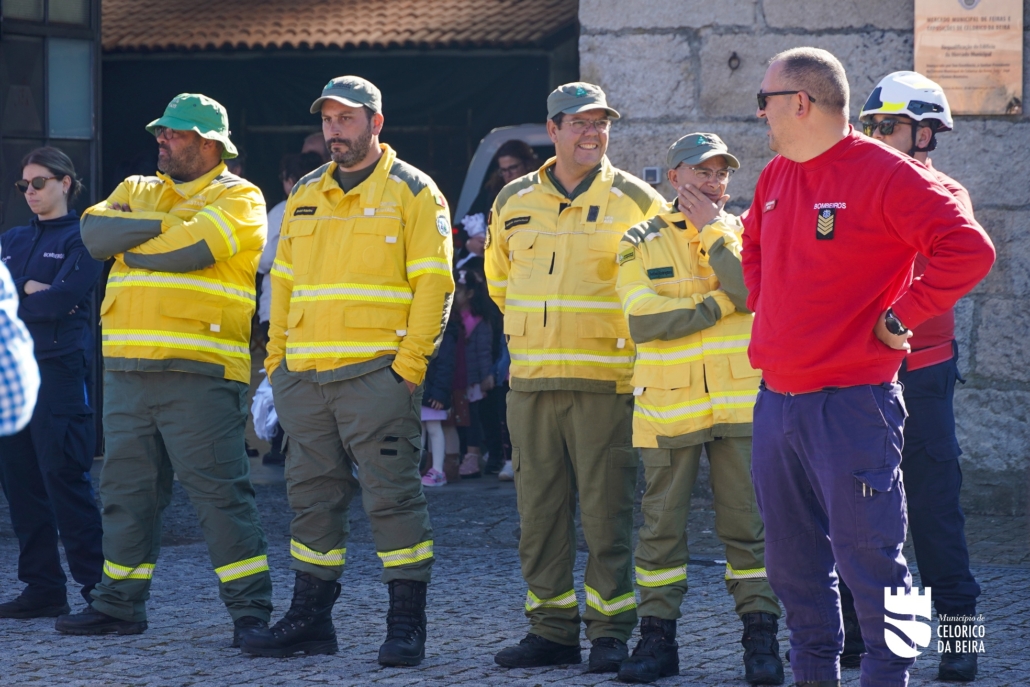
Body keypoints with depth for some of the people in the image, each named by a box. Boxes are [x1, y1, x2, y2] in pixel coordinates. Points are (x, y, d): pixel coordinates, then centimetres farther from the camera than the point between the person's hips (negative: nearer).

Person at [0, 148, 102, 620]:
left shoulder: (81, 239, 0)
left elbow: (63, 298, -13)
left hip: (59, 371, -7)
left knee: (64, 478, -11)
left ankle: (97, 585, -7)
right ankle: (43, 588, 11)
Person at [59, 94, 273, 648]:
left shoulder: (239, 200, -1)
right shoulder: (137, 191, 19)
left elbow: (185, 251, -18)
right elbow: (96, 233, -1)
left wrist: (128, 247, -2)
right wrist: (162, 223, -11)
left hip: (198, 373, -6)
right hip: (127, 370, 6)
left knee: (218, 489, -8)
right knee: (126, 488, 11)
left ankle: (251, 609, -5)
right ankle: (120, 605, 20)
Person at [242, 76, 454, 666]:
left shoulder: (411, 192, 0)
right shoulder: (306, 195, 18)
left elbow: (434, 282, -5)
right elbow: (284, 280, 22)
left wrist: (411, 362, -13)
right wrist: (278, 357, 13)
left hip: (375, 374, -6)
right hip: (303, 375, 6)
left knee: (392, 495, -5)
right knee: (313, 497, 10)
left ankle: (408, 624, 0)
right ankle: (311, 618, 18)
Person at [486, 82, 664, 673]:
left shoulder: (636, 202, -1)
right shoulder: (513, 203, 10)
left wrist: (623, 336, 6)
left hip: (606, 381, -4)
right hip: (531, 380, 4)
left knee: (606, 512, -4)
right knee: (540, 512, 7)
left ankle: (610, 631, 4)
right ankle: (552, 629, 14)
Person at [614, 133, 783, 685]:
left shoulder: (740, 232, 8)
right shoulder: (640, 243, 3)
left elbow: (753, 290, -13)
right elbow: (646, 322, -11)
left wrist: (711, 229, -9)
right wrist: (720, 303, -10)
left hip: (739, 404, 0)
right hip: (668, 405, 0)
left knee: (747, 522, 1)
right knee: (662, 523, 4)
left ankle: (761, 639, 6)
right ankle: (657, 638, 12)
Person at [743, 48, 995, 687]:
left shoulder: (885, 174, -12)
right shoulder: (776, 177, 12)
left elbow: (969, 250, -18)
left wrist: (898, 317, -15)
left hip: (850, 402, -8)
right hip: (777, 399, 8)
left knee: (869, 556, -5)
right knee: (793, 559, 14)